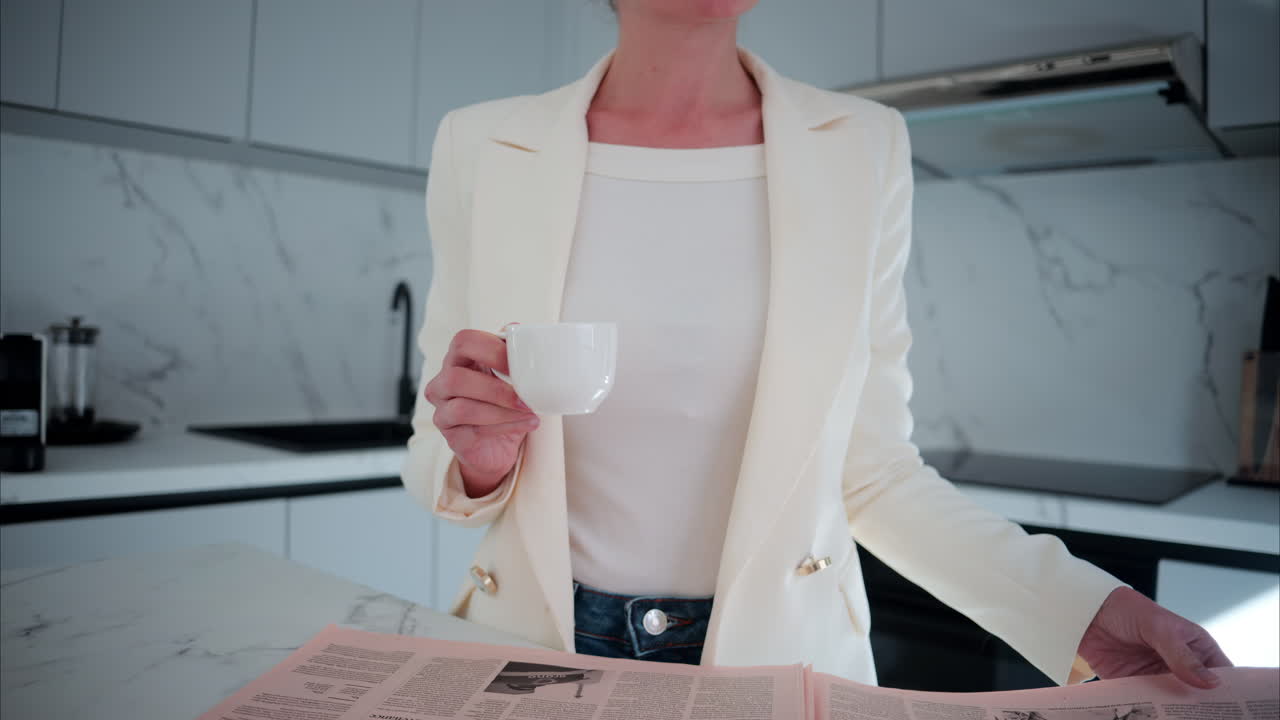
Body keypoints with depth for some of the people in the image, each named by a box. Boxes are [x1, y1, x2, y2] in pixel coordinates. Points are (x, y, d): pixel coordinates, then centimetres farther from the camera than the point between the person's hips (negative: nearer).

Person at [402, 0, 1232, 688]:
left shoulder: (863, 148, -6)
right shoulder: (481, 147, -6)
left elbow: (871, 468, -3)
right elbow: (439, 462, 1)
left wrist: (1082, 608, -14)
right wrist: (479, 462, -20)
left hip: (782, 650, 1)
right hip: (543, 643, 1)